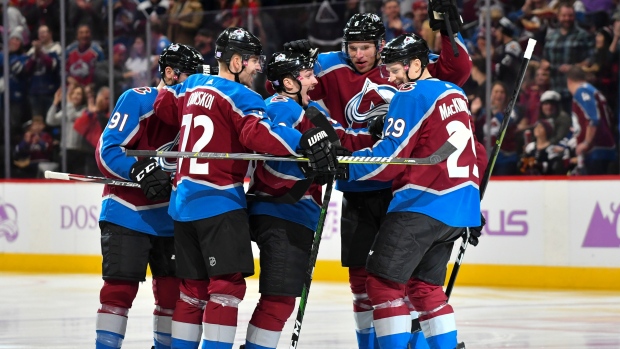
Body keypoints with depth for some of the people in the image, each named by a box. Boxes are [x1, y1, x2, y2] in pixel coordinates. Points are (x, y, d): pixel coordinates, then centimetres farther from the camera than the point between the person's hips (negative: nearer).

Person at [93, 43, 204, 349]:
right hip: (127, 214, -6)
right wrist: (140, 171, -29)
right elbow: (107, 151, -16)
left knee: (173, 288, 8)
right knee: (121, 286, -10)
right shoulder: (137, 100, -11)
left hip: (170, 219, 6)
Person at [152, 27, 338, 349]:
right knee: (228, 284, -8)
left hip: (182, 200, 8)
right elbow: (257, 134, -27)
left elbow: (164, 105, 30)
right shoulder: (240, 96, -9)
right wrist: (305, 142, -34)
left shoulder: (192, 85, 13)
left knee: (194, 286, 13)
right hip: (219, 203, -8)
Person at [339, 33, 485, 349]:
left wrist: (343, 165, -4)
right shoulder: (454, 94, 18)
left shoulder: (411, 96, -7)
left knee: (383, 282, -6)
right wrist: (470, 200, 29)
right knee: (425, 286, 16)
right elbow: (476, 154, 23)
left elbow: (389, 159, -12)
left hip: (422, 204, -9)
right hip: (461, 208, 9)